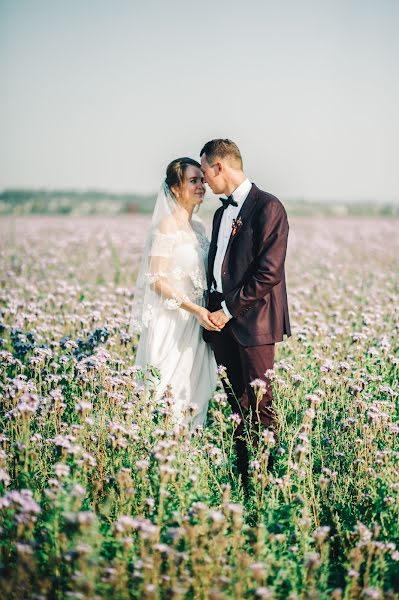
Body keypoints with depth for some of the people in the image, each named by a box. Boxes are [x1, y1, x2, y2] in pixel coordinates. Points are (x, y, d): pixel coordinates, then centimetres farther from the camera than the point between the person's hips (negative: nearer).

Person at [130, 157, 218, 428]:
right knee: (170, 393, -3)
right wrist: (195, 309, -22)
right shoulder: (167, 226, -12)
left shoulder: (198, 226, 11)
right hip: (172, 323, -8)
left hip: (196, 323, 8)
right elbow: (156, 280, -17)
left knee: (196, 389, 11)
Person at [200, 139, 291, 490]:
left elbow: (269, 272, -15)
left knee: (259, 404, -6)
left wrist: (230, 310, -13)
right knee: (236, 405, 9)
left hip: (253, 319, -8)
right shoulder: (221, 213, 19)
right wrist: (214, 310, 10)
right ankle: (241, 476, 14)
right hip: (223, 317, 8)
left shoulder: (268, 207, -8)